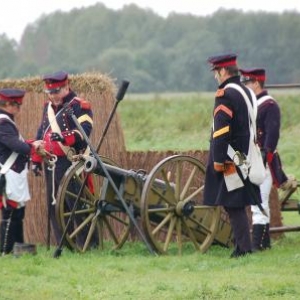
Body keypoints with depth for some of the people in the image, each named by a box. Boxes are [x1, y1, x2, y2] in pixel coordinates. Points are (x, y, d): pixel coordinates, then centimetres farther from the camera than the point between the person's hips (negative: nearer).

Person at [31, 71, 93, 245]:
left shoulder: (79, 106, -7)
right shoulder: (49, 107, 19)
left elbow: (84, 131, -21)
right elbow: (41, 134, 26)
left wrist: (64, 137, -36)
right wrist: (36, 159, 23)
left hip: (69, 164, -8)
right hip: (51, 164, 8)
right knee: (53, 205, 8)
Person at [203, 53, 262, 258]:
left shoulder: (224, 95, -14)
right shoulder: (247, 92, 14)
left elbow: (221, 131, -20)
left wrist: (218, 160, -18)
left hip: (230, 158, -9)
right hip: (246, 157, 9)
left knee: (233, 205, -6)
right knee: (238, 205, 14)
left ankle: (244, 248, -9)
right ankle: (241, 246, 17)